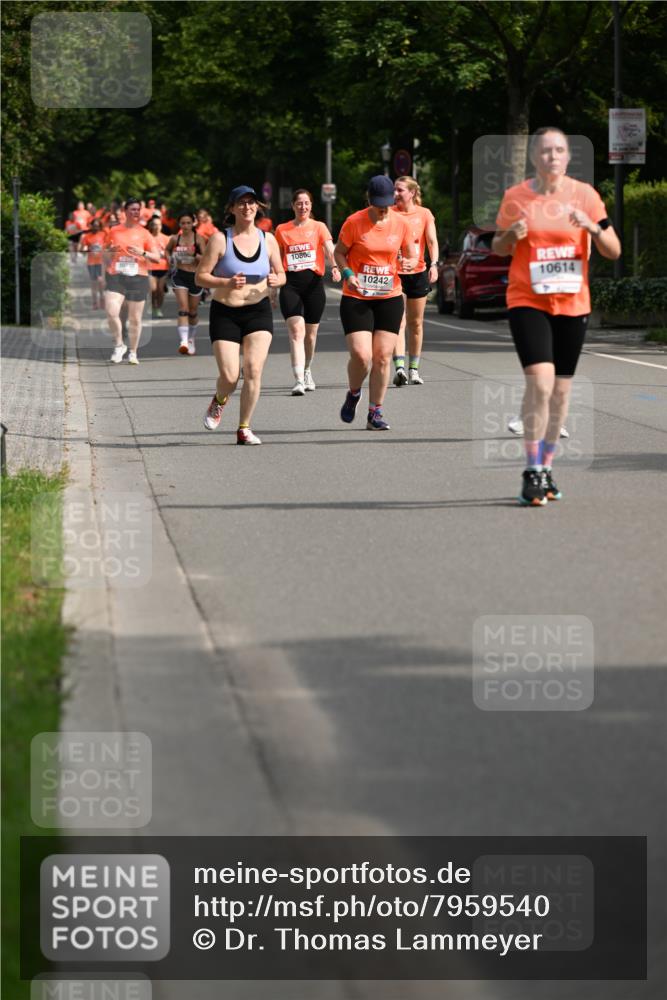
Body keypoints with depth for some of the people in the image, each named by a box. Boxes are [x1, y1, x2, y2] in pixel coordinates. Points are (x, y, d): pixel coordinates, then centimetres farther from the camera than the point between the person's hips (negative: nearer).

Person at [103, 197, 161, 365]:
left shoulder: (144, 234, 7)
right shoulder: (114, 231, 9)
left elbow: (157, 257, 4)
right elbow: (105, 253, 20)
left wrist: (142, 253, -13)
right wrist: (110, 252, -3)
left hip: (138, 277, 0)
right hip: (116, 276, 0)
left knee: (135, 318, 3)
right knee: (111, 311, -19)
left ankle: (133, 352, 17)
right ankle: (119, 345, 0)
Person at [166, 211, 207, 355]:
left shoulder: (199, 239, -4)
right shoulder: (175, 239, 2)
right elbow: (167, 250, 22)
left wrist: (195, 255, -26)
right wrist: (170, 259, 3)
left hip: (195, 276, 0)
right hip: (180, 275, 0)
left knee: (193, 311, 14)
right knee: (183, 309, -16)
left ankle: (192, 339, 38)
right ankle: (183, 341, -27)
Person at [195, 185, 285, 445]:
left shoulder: (268, 239, 4)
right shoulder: (220, 239, -6)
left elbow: (280, 274, 14)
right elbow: (200, 276, -7)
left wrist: (276, 280, -10)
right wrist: (227, 282, -24)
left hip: (259, 311, 2)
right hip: (225, 313, -2)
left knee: (253, 370, -12)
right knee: (229, 376, -9)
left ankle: (244, 429, 1)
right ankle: (219, 401, 29)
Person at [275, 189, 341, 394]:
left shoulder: (319, 227, 5)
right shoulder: (282, 230, 9)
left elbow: (330, 250, -11)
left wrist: (335, 267, -29)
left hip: (314, 283, 1)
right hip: (290, 283, -1)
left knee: (310, 334, 11)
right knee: (296, 331, -17)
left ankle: (307, 371, 37)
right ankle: (299, 380, -24)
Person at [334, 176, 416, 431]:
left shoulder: (401, 223, 1)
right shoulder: (354, 223, -7)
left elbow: (411, 256, 10)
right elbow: (339, 252, 3)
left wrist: (409, 263, -13)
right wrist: (348, 274, -15)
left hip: (390, 298, 3)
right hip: (356, 298, -3)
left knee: (383, 356, 0)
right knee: (361, 355, -14)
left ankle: (375, 413, 11)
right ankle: (353, 395, 18)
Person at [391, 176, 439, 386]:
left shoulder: (424, 214, 4)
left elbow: (432, 241, -2)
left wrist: (434, 264, -17)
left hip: (418, 273, 2)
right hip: (394, 273, -2)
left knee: (416, 323, 9)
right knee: (398, 322, -14)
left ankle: (414, 370, 20)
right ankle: (399, 368, -24)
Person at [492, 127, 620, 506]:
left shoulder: (584, 194, -1)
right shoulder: (516, 197, -1)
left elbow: (614, 251, 0)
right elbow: (498, 248, 10)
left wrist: (592, 226, -20)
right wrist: (511, 234, -12)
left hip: (572, 304, 2)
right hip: (528, 302, -2)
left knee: (561, 390, 7)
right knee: (540, 382, -18)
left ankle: (546, 469, 23)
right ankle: (533, 474, -11)